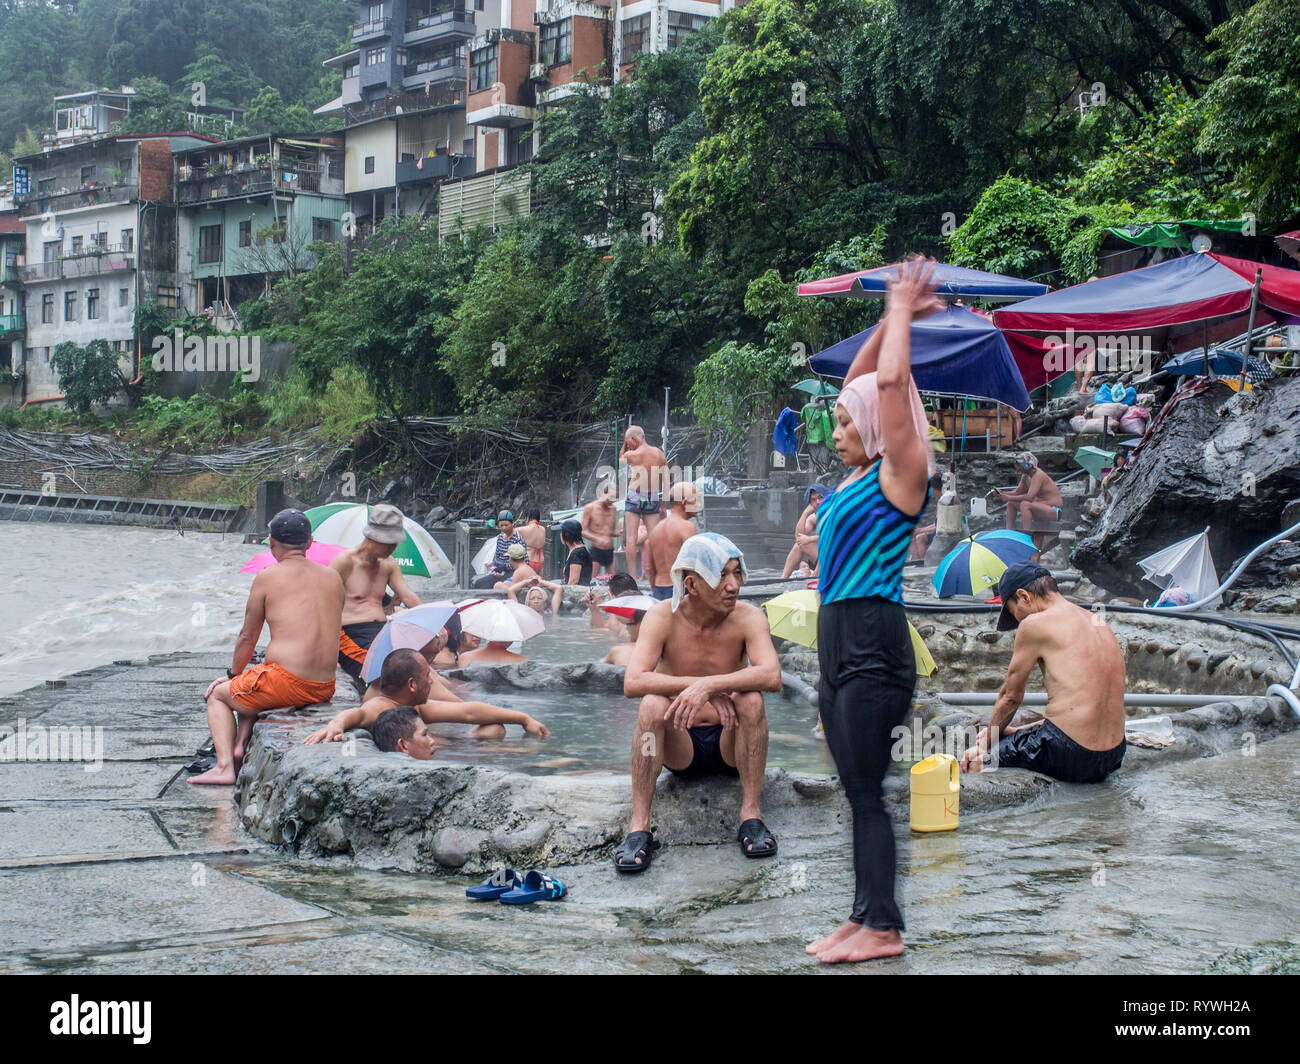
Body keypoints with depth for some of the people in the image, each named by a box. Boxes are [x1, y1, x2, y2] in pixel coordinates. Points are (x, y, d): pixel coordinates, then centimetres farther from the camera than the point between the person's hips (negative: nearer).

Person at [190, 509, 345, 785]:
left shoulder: (267, 577, -1)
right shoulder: (333, 577, 13)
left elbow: (247, 637, 7)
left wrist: (233, 674, 26)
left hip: (287, 682, -6)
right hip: (326, 687, 6)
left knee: (218, 694, 21)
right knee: (249, 687, 35)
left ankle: (225, 766, 5)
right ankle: (240, 745, 19)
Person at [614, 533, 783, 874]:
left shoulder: (748, 617, -11)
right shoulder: (663, 618, -11)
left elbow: (771, 676, -30)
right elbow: (632, 683, -25)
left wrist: (709, 684, -42)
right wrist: (697, 684, -35)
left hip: (729, 744, 0)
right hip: (681, 748, 0)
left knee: (751, 699, -27)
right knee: (652, 705, -28)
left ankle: (751, 815, -20)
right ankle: (639, 826, -25)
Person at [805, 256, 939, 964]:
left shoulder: (901, 474, -7)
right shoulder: (863, 474, 15)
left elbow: (890, 384, -16)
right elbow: (859, 383, 24)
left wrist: (902, 315, -4)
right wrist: (892, 318, 19)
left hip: (873, 643, -9)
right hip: (838, 640, 9)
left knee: (867, 792, -7)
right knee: (858, 793, 11)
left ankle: (883, 928, -3)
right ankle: (863, 917, 16)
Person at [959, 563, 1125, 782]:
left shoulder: (1034, 624, -6)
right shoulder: (1099, 623, 16)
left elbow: (1011, 696, 4)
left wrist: (986, 743, 20)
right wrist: (1018, 731, 27)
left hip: (1068, 758, -8)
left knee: (972, 762, 8)